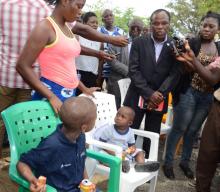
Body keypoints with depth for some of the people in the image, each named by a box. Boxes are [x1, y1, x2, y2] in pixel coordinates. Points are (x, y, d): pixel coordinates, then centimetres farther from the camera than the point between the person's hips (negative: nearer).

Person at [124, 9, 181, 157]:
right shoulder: (139, 43, 2)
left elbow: (174, 74, -3)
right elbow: (133, 70, -5)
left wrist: (159, 95, -14)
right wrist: (149, 93, -14)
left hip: (159, 100, 1)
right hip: (137, 97, -1)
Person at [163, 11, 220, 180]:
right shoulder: (191, 43, -6)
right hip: (188, 92, -5)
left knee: (194, 130, 14)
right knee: (179, 129, 1)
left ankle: (185, 162, 29)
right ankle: (168, 163, 16)